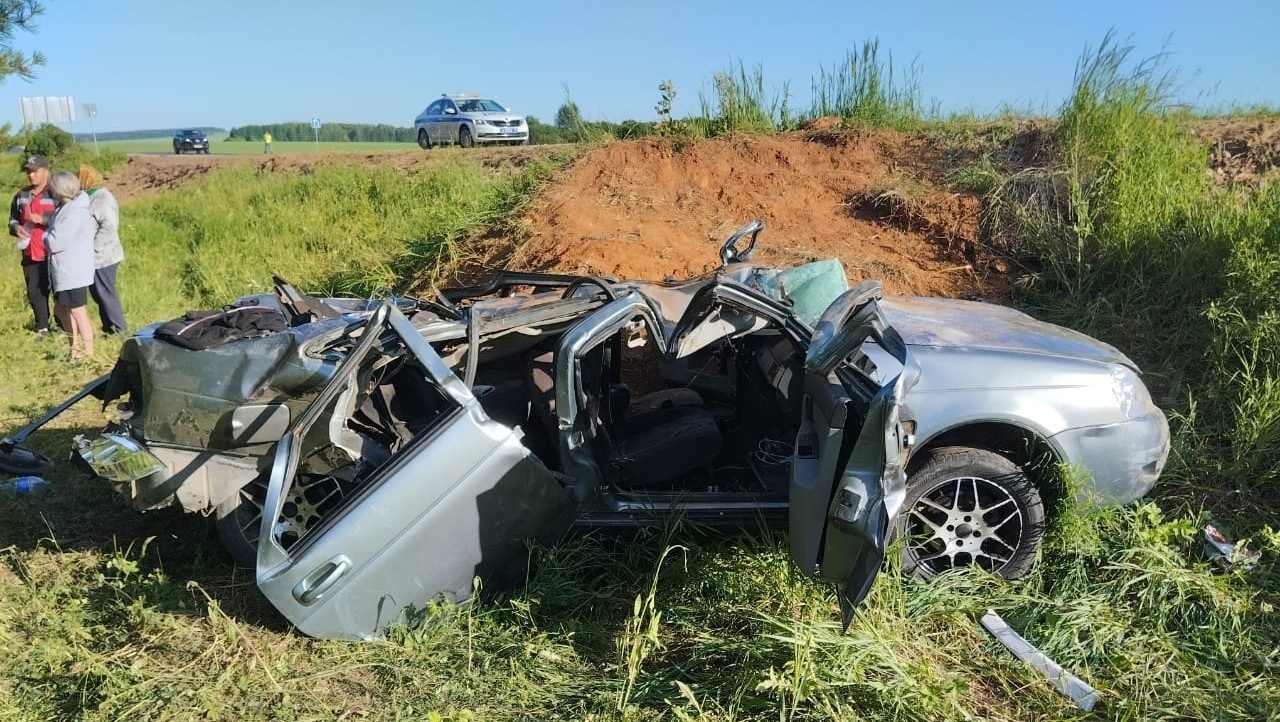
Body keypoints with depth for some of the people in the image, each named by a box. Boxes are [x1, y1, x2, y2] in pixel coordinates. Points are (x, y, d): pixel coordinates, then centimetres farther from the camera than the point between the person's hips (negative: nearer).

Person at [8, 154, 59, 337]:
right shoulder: (21, 196, 13)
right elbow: (13, 219, 24)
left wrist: (42, 219, -22)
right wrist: (15, 227, 1)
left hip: (53, 254, -6)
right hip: (30, 254, 7)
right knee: (34, 292, 11)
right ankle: (42, 327, 23)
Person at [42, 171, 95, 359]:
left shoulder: (75, 212, -21)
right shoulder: (66, 208, 10)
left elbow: (56, 243, -20)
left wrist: (46, 236, -3)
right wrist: (50, 236, -1)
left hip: (73, 271, -10)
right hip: (64, 270, 10)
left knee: (78, 312, -3)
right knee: (61, 309, 19)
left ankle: (89, 353, 5)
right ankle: (75, 347, 30)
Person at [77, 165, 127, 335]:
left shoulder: (103, 199, -15)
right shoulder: (92, 197, 14)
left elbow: (109, 227, -24)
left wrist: (94, 248, -22)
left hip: (101, 257, -10)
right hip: (96, 257, 10)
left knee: (105, 294, -4)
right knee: (99, 294, 14)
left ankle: (119, 330, 4)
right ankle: (109, 328, 22)